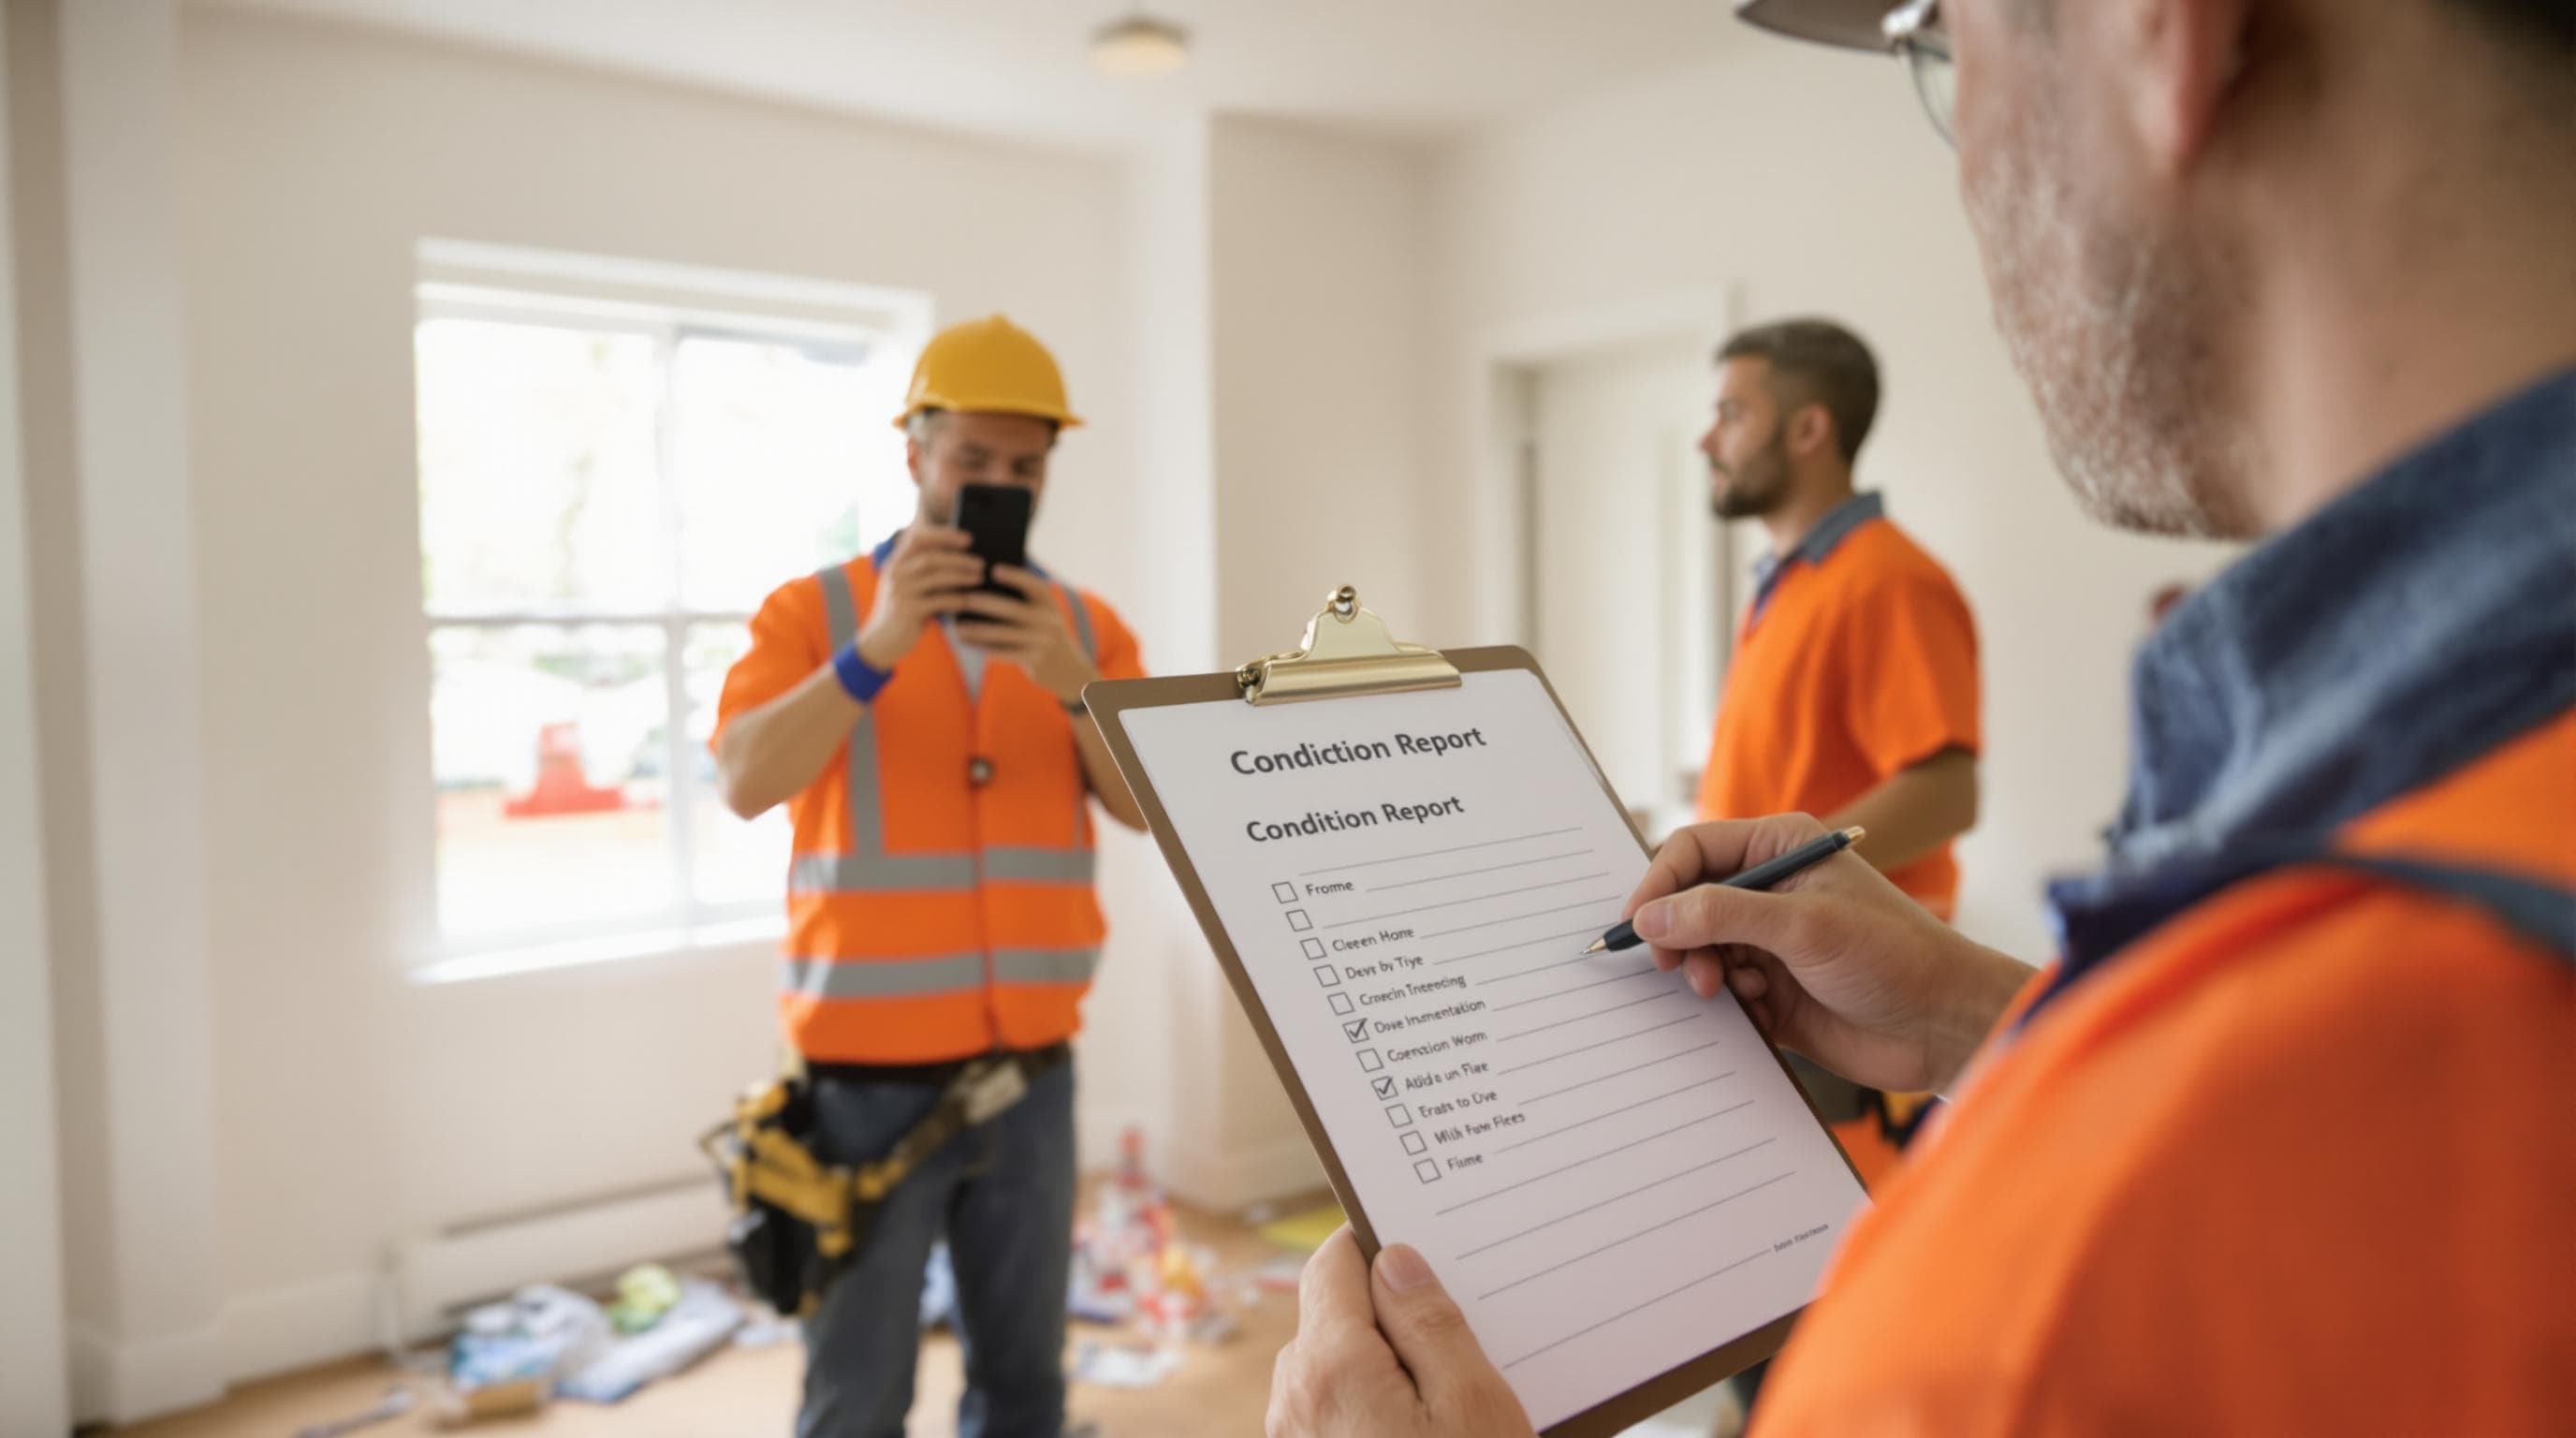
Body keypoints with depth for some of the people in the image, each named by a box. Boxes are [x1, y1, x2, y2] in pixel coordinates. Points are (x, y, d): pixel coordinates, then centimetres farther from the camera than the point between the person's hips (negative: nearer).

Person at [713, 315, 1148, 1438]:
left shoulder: (1086, 628, 6)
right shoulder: (812, 611, -2)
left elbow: (1148, 806, -5)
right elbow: (747, 785, -15)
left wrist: (1071, 684, -21)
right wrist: (874, 649, -27)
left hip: (1033, 1072, 3)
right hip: (871, 1077, -2)